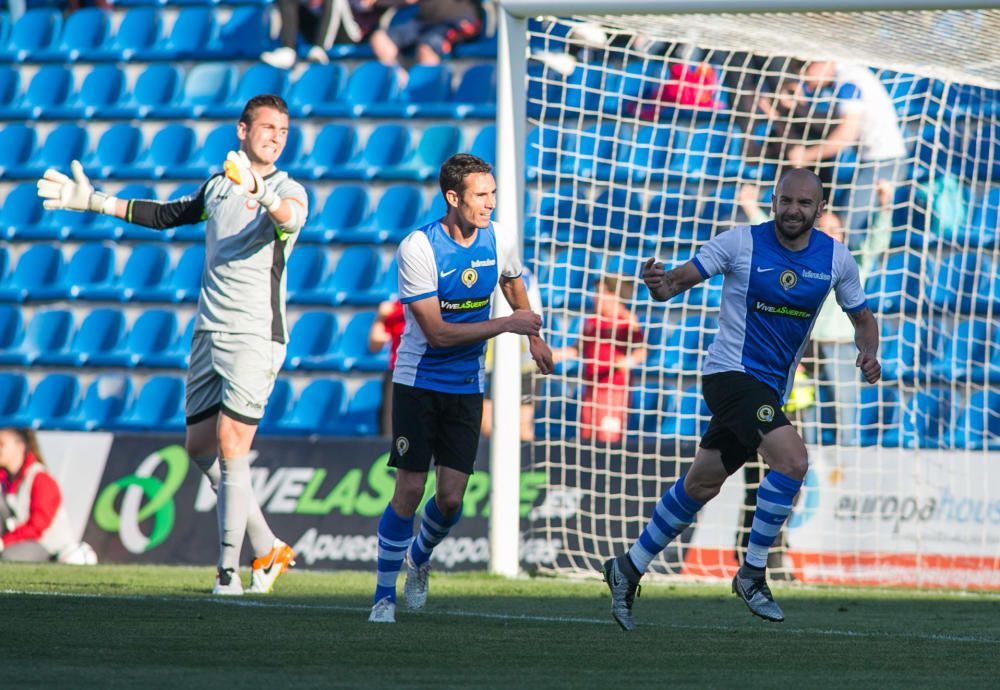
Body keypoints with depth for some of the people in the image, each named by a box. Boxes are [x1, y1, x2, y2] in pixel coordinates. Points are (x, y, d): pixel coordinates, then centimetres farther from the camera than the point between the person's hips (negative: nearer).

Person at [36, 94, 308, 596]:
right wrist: (95, 203, 27)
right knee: (201, 447, 9)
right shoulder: (219, 186, 14)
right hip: (209, 333, 7)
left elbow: (290, 218, -30)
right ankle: (268, 550, 20)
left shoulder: (287, 191, -6)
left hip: (255, 335, -7)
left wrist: (260, 193, -53)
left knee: (231, 448, -14)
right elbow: (168, 215, 28)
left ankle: (228, 572, -11)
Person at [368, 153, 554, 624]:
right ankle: (385, 594, 5)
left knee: (451, 497, -3)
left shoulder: (499, 239, -5)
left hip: (467, 386, 4)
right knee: (409, 491, -9)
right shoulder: (418, 249, -20)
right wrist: (505, 325, -23)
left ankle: (419, 559, 28)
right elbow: (437, 333, -22)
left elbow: (512, 282, 20)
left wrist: (534, 337, 18)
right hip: (418, 381, -4)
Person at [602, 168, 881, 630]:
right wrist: (659, 284, -31)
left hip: (770, 387, 6)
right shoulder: (740, 243, -10)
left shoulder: (835, 258, 2)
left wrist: (869, 353, -8)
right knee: (792, 459, -25)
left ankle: (629, 569, 28)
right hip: (731, 372, -6)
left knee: (700, 486, 13)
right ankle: (752, 573, -12)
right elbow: (680, 280, -7)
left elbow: (862, 318, 14)